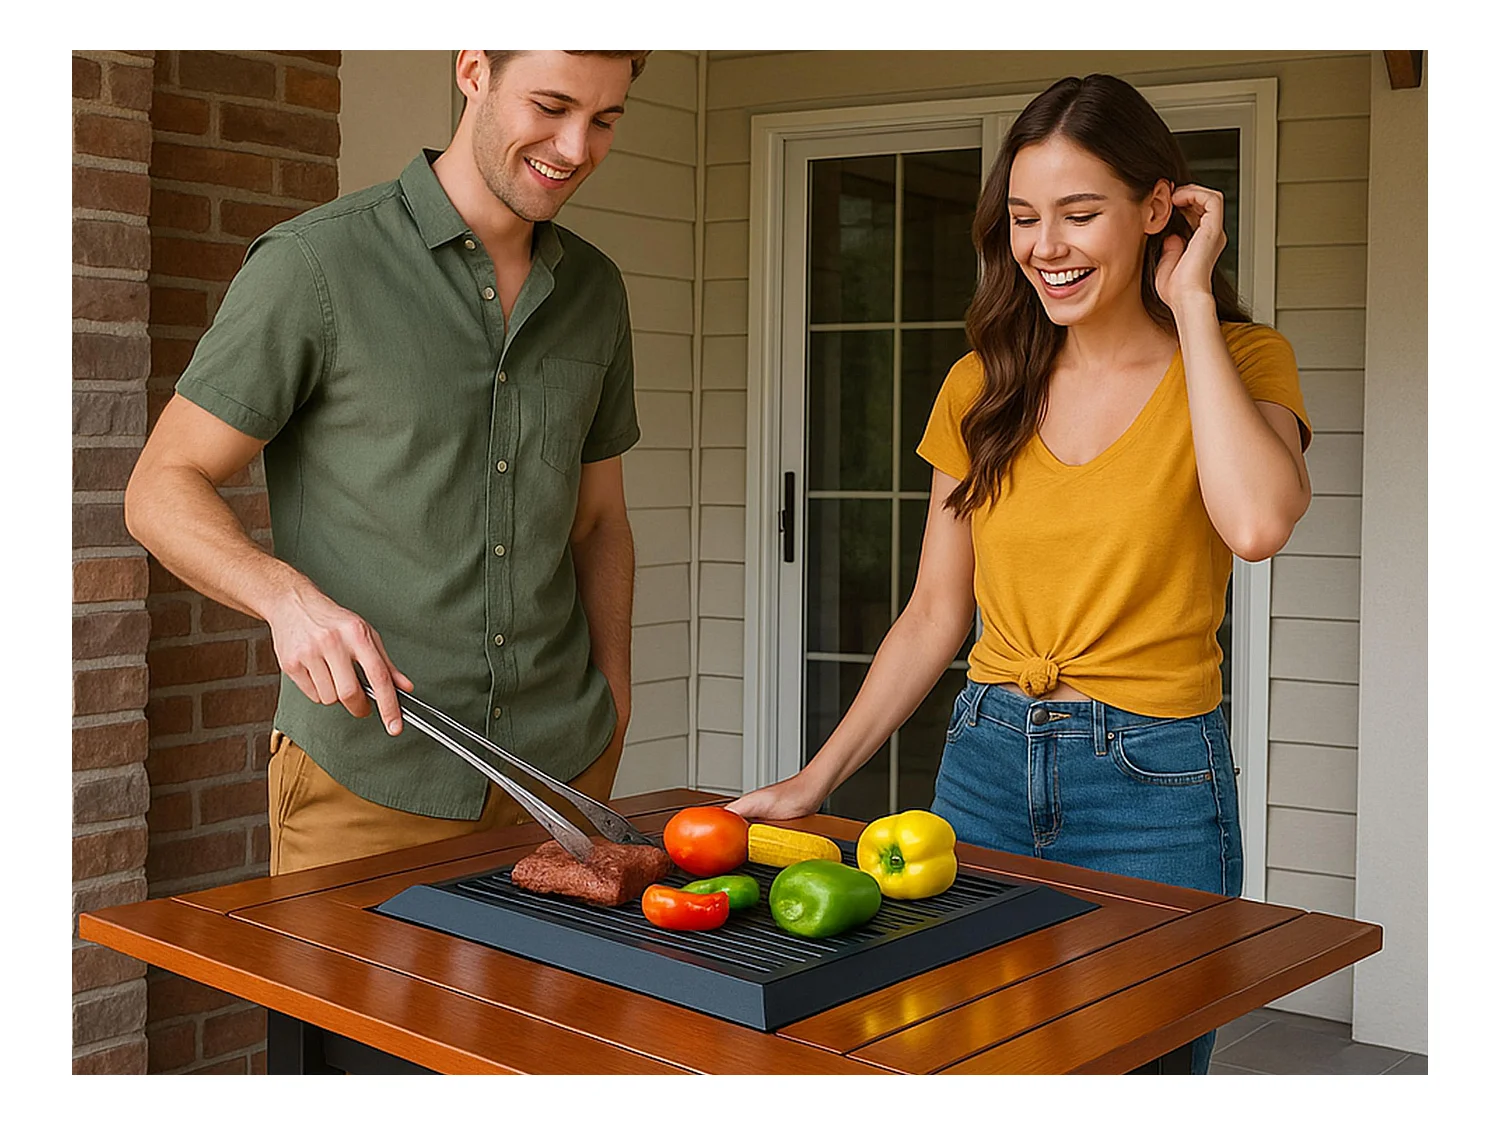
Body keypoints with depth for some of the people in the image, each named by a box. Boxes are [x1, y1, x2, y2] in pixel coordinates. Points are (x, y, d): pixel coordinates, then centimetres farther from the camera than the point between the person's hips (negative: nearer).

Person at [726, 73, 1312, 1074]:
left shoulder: (1238, 359, -3)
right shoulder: (982, 388, 7)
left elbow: (1257, 523, -26)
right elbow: (936, 614, 10)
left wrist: (1191, 304, -15)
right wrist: (815, 783, 3)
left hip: (1154, 790, -3)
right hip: (986, 767, 4)